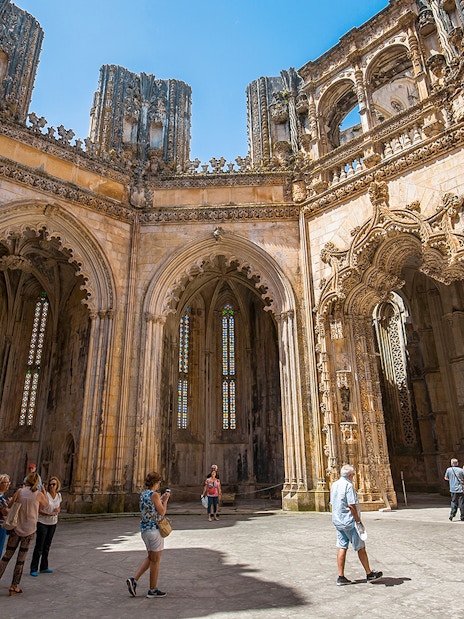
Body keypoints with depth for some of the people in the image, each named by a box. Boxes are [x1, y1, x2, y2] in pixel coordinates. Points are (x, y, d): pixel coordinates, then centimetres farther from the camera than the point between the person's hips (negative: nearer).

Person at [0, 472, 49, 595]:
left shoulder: (20, 491, -7)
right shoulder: (39, 494, -9)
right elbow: (46, 503, 11)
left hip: (16, 528, 1)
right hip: (29, 530, -1)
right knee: (21, 558, 8)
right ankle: (14, 586, 13)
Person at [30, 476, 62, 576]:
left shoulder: (59, 495, 1)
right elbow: (39, 510, -16)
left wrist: (58, 510, -8)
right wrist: (50, 514, -29)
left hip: (53, 523, 5)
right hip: (42, 523, -5)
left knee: (47, 546, 14)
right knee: (39, 546, 0)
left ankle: (44, 567, 25)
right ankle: (34, 569, 11)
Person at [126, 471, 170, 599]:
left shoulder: (142, 494, 8)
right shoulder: (154, 494, -18)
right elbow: (162, 512, -14)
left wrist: (161, 499, 18)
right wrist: (165, 500, -1)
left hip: (144, 529, 8)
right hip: (155, 530, -8)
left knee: (150, 557, 21)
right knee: (155, 560, 4)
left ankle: (134, 580, 12)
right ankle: (152, 590, 14)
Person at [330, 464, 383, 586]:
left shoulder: (334, 485, 9)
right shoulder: (348, 485, -18)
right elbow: (351, 506, -22)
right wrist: (358, 521, -12)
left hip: (337, 521, 8)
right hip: (349, 522, -8)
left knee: (342, 548, 9)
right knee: (360, 548, 7)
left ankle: (341, 577, 10)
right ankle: (369, 574, 19)